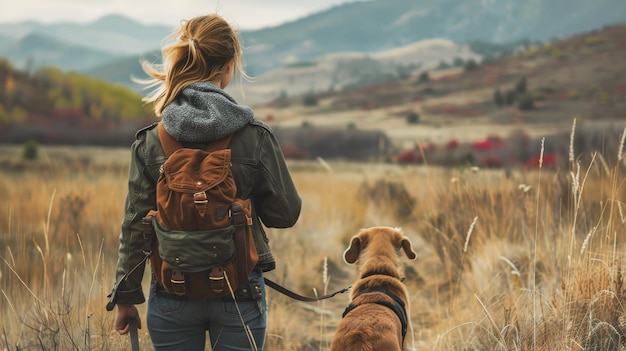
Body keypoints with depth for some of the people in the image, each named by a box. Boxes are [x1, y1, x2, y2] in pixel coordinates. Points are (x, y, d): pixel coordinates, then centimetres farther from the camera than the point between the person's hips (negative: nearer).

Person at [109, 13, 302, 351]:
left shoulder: (150, 140, -5)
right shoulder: (256, 137, -9)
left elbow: (135, 224, -2)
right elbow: (286, 214, -2)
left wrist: (125, 296, 6)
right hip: (239, 295, -1)